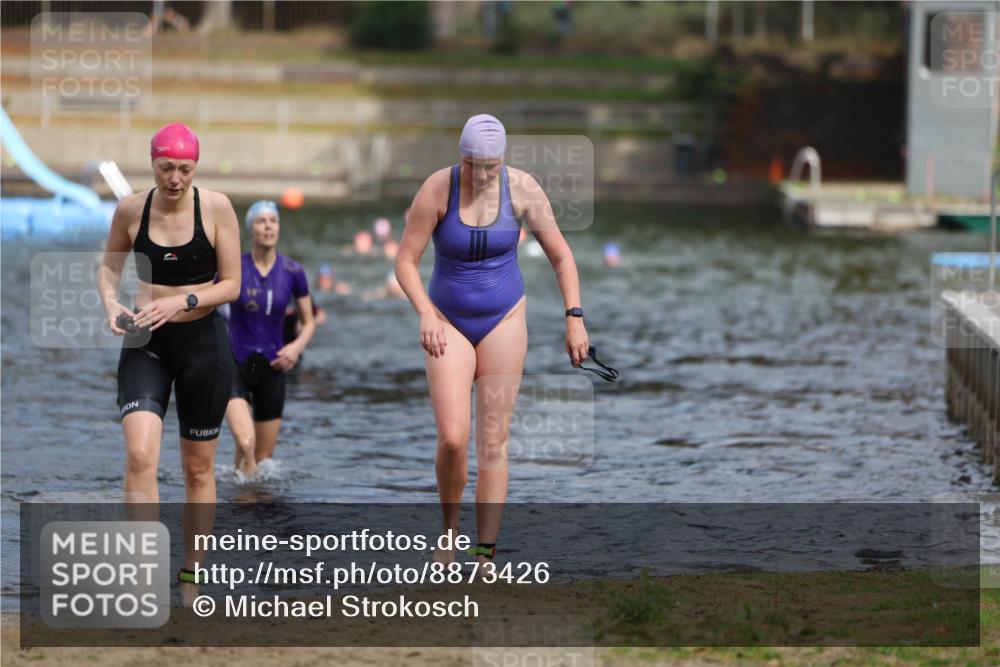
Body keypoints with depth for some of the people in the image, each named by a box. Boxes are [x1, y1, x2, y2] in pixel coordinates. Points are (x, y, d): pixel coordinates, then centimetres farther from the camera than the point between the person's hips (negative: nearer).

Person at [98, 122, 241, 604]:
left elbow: (231, 284, -6)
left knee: (198, 469, 10)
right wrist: (111, 304, -7)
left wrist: (181, 301, -21)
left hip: (203, 342, 0)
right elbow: (109, 264, 13)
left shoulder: (216, 208, -8)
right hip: (145, 344, 0)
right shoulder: (130, 210, -4)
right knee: (139, 455, -20)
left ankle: (191, 577, 25)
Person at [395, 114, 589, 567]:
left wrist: (574, 318, -9)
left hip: (503, 322, 1)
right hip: (448, 323, -1)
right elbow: (405, 262, -10)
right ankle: (449, 532, 13)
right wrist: (425, 315, -25)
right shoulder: (437, 189, -14)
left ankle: (486, 556, 3)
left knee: (493, 444, -1)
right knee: (452, 439, -13)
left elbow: (560, 256, -1)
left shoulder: (522, 189, -10)